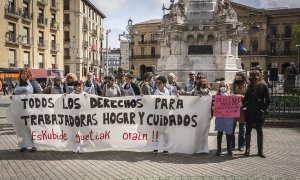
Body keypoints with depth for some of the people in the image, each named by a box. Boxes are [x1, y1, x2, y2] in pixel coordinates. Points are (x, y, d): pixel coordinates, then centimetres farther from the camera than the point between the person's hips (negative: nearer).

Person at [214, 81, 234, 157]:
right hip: (219, 116, 1)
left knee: (229, 133, 6)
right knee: (219, 133, 4)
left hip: (228, 116, 0)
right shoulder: (218, 95, 5)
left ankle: (229, 149, 20)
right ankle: (219, 149, 15)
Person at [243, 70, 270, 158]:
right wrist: (245, 106, 3)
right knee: (248, 130, 6)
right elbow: (246, 98, 15)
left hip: (259, 113, -4)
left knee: (259, 131, 7)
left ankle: (260, 151, 15)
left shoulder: (263, 86, -5)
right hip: (249, 112, 4)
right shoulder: (250, 86, 9)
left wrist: (264, 110, -9)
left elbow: (268, 100, -5)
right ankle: (247, 149, 14)